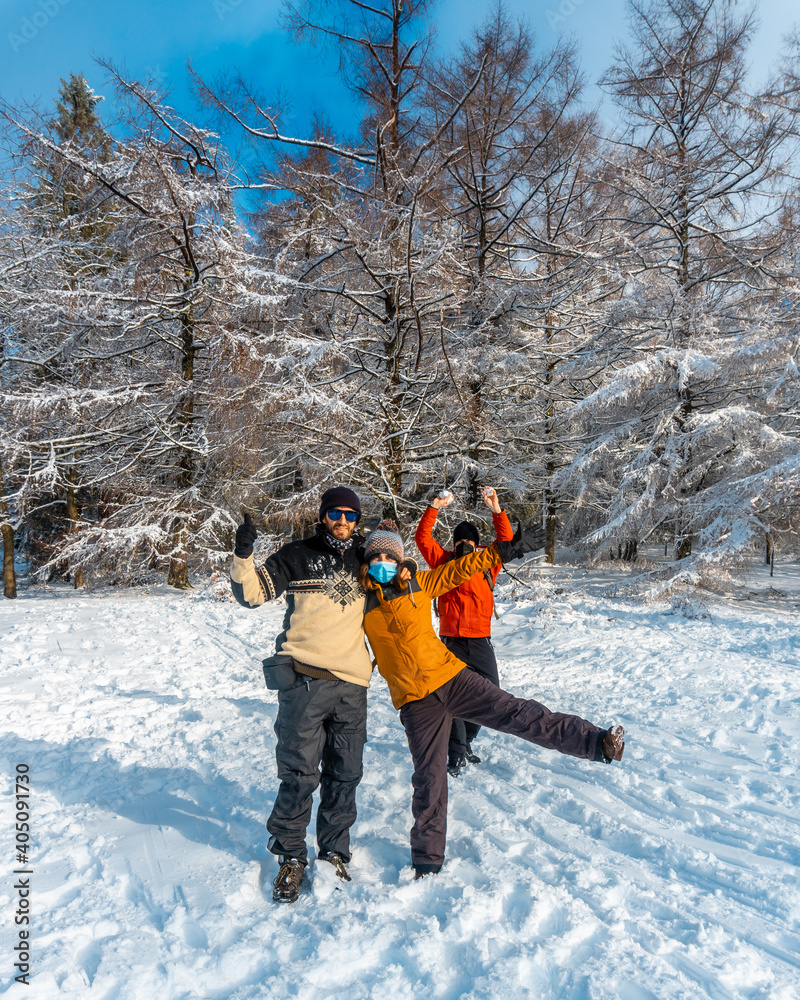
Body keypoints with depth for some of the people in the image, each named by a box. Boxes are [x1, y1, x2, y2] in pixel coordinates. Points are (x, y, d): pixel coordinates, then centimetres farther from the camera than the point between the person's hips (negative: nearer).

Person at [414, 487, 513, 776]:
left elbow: (505, 541, 0)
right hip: (451, 643, -2)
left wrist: (497, 510, -12)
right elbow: (422, 537, -1)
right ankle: (457, 755, 14)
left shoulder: (487, 564, 9)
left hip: (481, 643, 2)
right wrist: (434, 508, -10)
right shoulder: (444, 562, 6)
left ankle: (465, 741, 30)